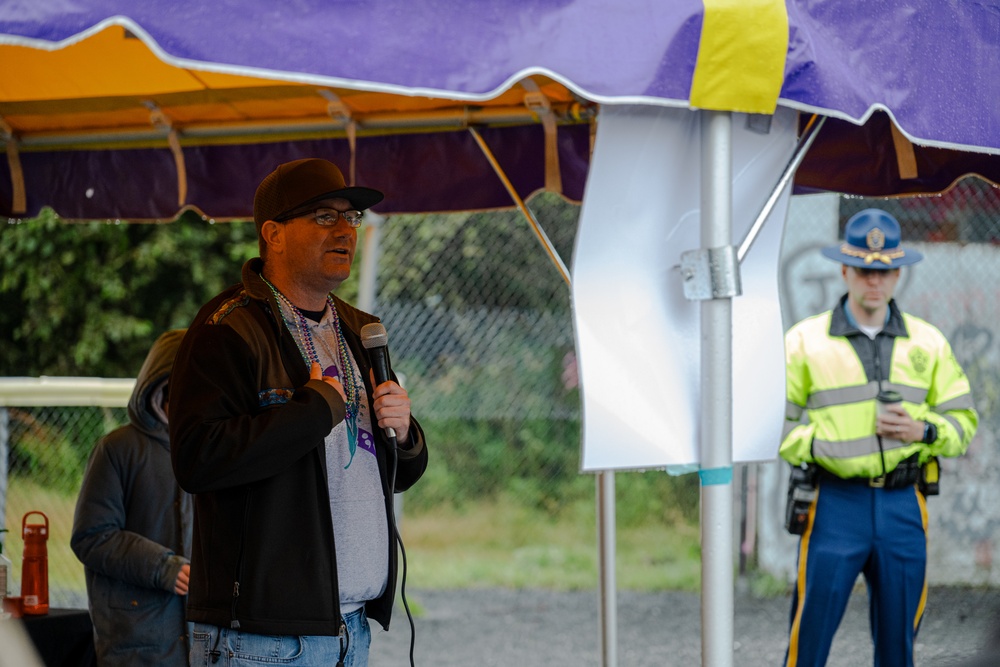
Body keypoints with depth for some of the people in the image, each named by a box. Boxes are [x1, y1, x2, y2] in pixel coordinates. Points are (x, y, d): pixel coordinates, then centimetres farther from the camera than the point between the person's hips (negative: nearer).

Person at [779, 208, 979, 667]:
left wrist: (922, 431, -7)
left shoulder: (928, 343, 11)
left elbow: (963, 420, 13)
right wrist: (820, 445, -13)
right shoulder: (805, 341, 3)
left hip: (903, 506, 3)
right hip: (835, 505, -3)